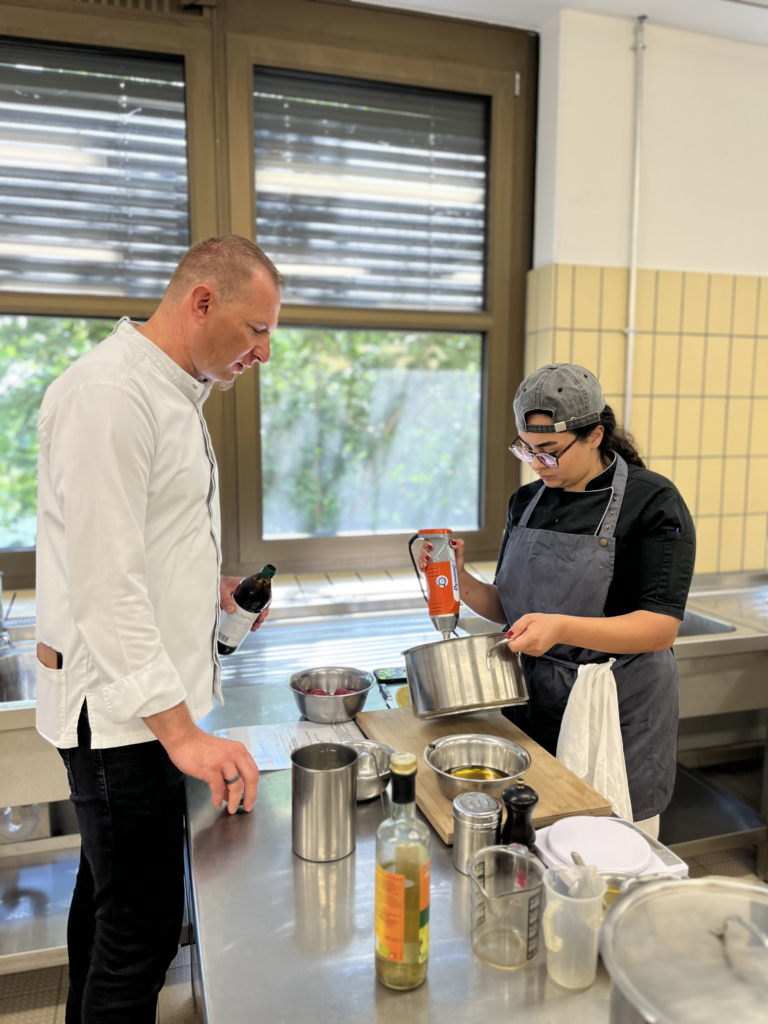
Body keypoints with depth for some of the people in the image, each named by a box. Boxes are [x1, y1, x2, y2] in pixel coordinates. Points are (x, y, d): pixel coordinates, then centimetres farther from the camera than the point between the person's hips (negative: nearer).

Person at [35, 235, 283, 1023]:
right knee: (141, 924, 2)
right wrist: (182, 732, -25)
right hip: (118, 706, -10)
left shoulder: (170, 392, 13)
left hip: (142, 694, 10)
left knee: (107, 891, 24)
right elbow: (103, 581, -24)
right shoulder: (106, 394, -19)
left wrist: (210, 585, 8)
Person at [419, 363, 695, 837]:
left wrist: (561, 628, -31)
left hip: (617, 717, -4)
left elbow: (661, 628, -18)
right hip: (533, 704, 5)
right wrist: (463, 583, -10)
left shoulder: (652, 502, -12)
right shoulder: (527, 501, 5)